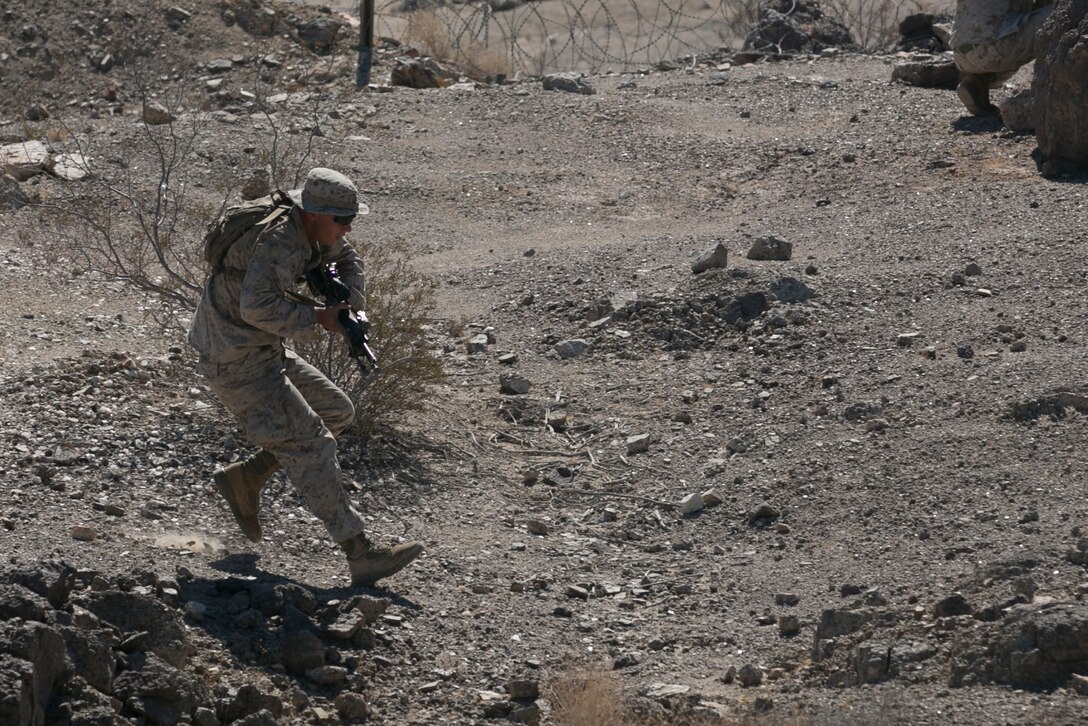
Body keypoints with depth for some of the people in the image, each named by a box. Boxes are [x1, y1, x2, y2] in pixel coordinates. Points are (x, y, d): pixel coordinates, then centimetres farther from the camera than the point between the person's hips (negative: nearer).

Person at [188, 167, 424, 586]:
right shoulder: (280, 240, -26)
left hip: (264, 351, 10)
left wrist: (349, 306, 3)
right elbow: (258, 306, -39)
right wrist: (317, 319, -27)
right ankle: (361, 556, -14)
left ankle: (245, 479, 19)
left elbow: (346, 260, 22)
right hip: (236, 363, -10)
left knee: (336, 413, 15)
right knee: (309, 445, -13)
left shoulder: (315, 231, 3)